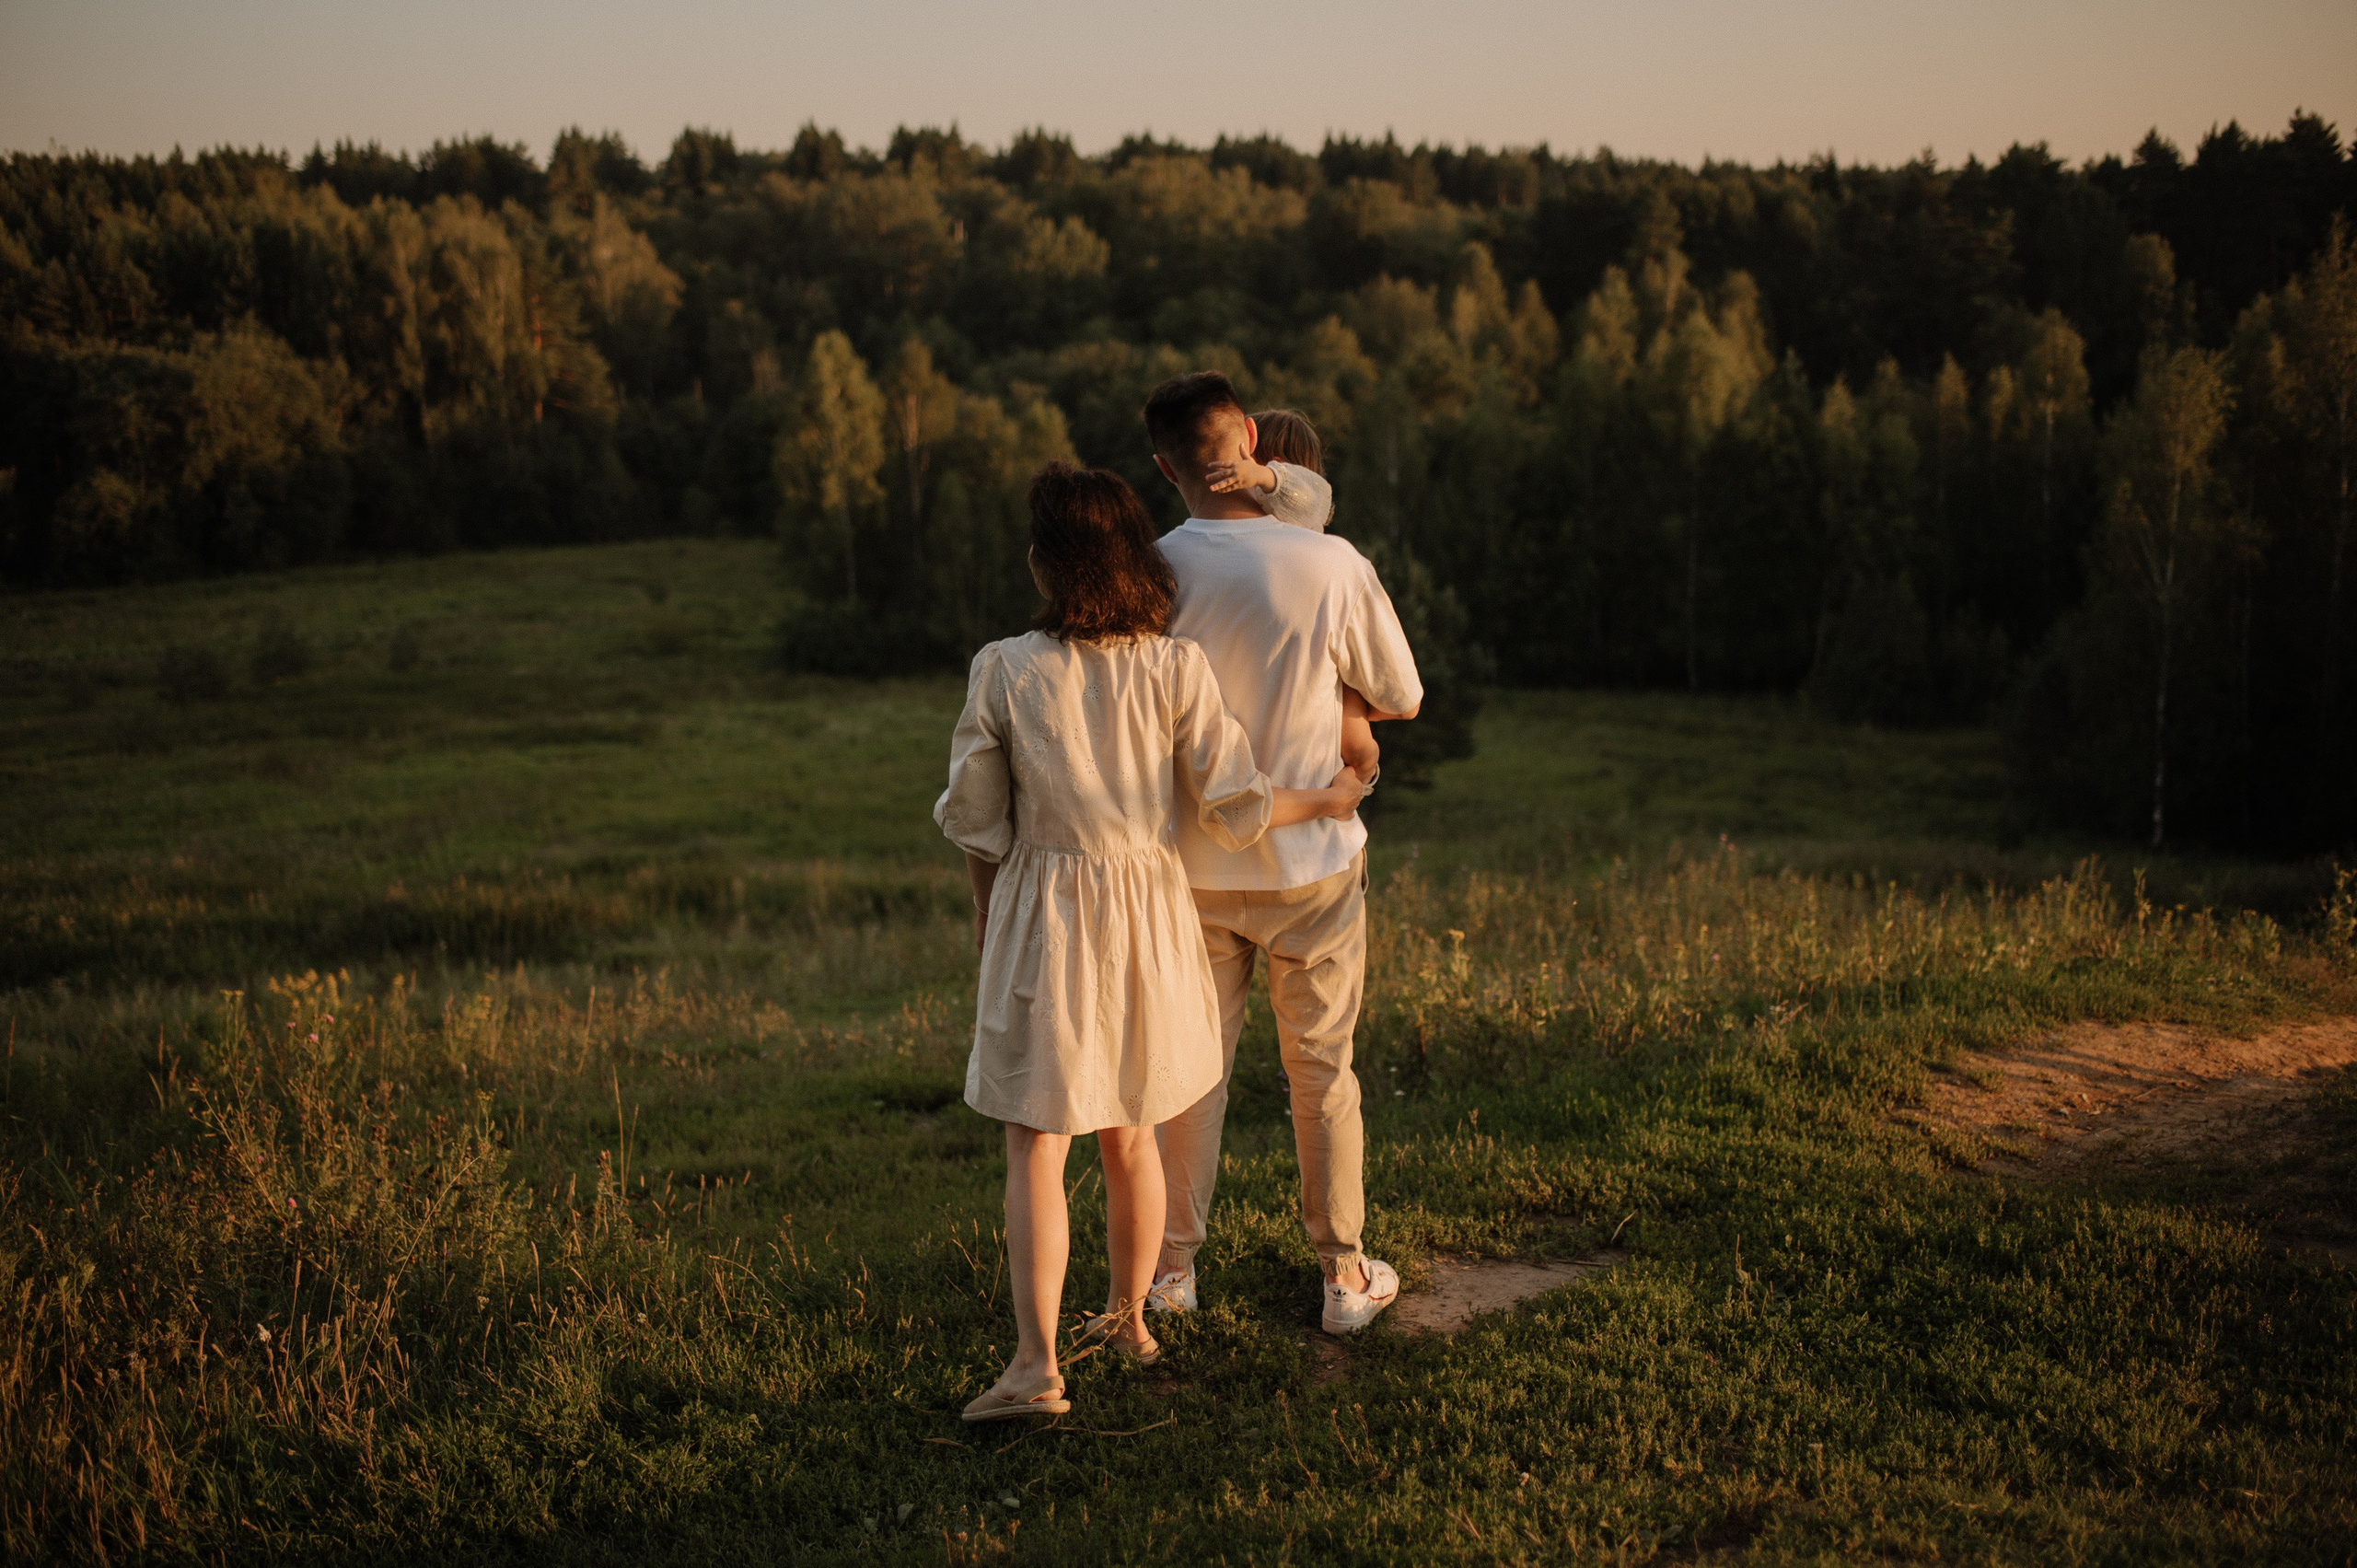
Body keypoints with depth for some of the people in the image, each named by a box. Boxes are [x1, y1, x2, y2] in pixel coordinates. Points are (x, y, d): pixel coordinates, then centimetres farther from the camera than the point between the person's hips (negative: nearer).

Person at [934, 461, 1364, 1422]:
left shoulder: (1005, 670, -9)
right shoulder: (1176, 668, -7)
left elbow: (973, 820, 0)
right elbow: (1230, 811, -4)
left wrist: (988, 912, 17)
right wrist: (1326, 801, 13)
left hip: (1040, 914, -3)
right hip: (1147, 910, 3)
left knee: (1036, 1145, -2)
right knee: (1128, 1132, 19)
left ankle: (1036, 1366, -9)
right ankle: (1128, 1317, 34)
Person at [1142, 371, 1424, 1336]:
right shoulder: (1333, 566, -15)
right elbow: (1401, 697, -1)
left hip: (1190, 864, 1)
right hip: (1311, 859, -1)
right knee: (1321, 1070, 12)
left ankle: (1174, 1265, 24)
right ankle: (1344, 1274, 22)